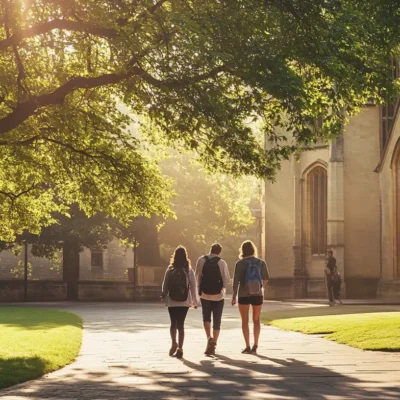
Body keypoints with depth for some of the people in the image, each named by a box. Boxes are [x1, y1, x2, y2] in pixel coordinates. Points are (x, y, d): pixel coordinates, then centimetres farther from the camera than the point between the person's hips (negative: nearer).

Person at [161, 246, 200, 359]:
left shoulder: (170, 270, -6)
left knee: (173, 323, 14)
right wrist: (195, 301, 7)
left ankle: (174, 343, -5)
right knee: (180, 324, 5)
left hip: (172, 301, 0)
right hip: (184, 301, 0)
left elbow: (165, 285, -3)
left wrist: (163, 295, 17)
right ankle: (180, 348, 1)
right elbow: (193, 287, -3)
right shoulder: (189, 271, -5)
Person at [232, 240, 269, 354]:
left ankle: (248, 347, 3)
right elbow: (266, 278, 8)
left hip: (244, 295, -2)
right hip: (257, 295, 2)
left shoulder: (240, 263, -8)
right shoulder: (261, 262, -1)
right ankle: (255, 346, 10)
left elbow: (236, 280, -10)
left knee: (245, 321, 9)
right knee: (256, 320, 15)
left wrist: (234, 296, -2)